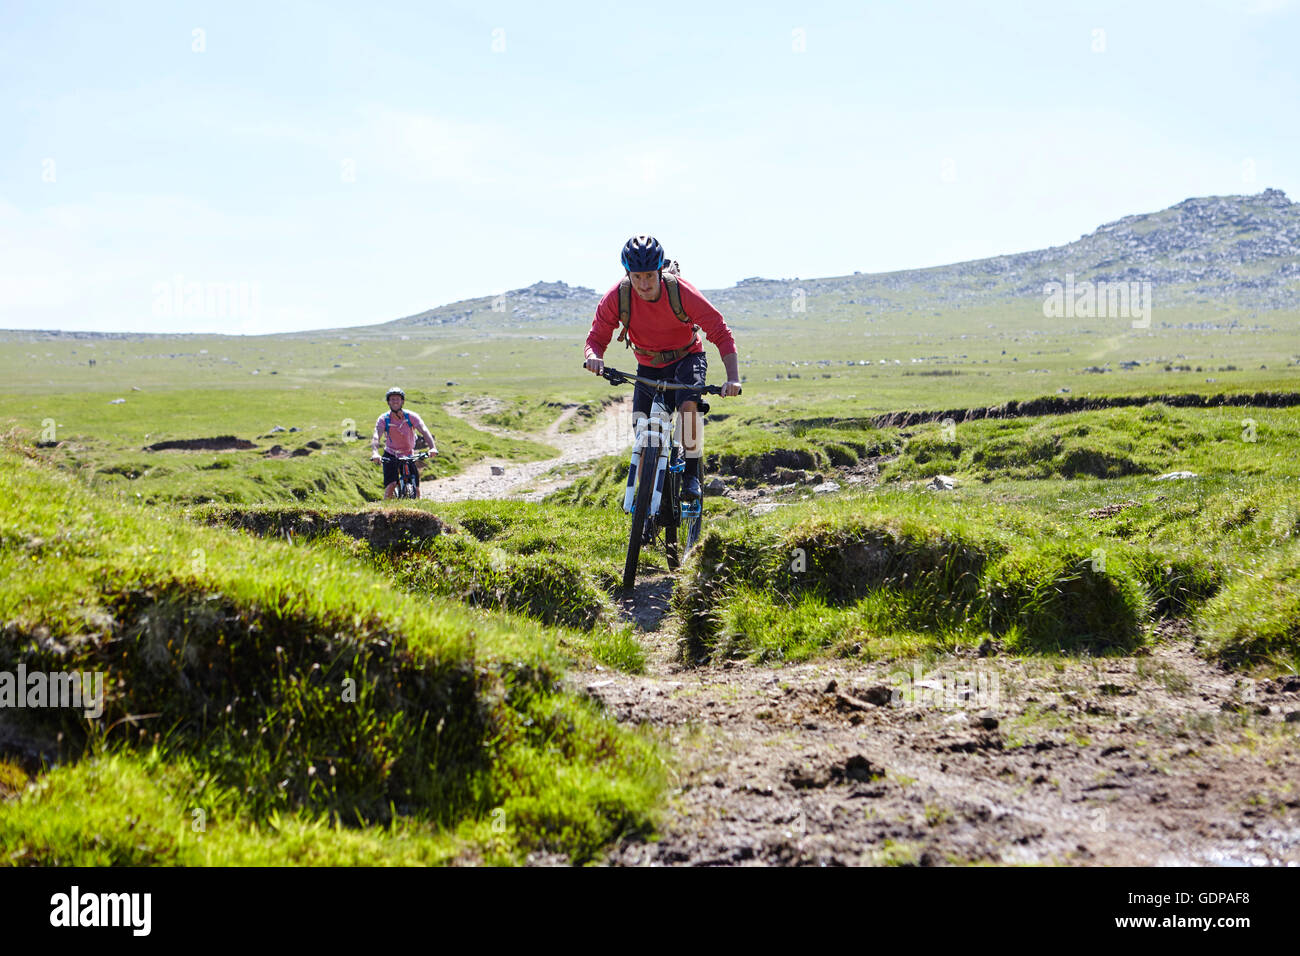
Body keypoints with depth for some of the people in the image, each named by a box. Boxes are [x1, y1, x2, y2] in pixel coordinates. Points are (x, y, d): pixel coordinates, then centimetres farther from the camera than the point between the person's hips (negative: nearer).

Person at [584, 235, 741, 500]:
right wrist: (594, 356, -40)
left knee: (688, 405, -30)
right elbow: (596, 337, -14)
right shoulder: (617, 297, -22)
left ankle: (692, 474, -15)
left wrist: (733, 377, -38)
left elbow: (721, 332, -26)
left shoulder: (681, 291, -28)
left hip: (686, 358, -3)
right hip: (648, 366, 3)